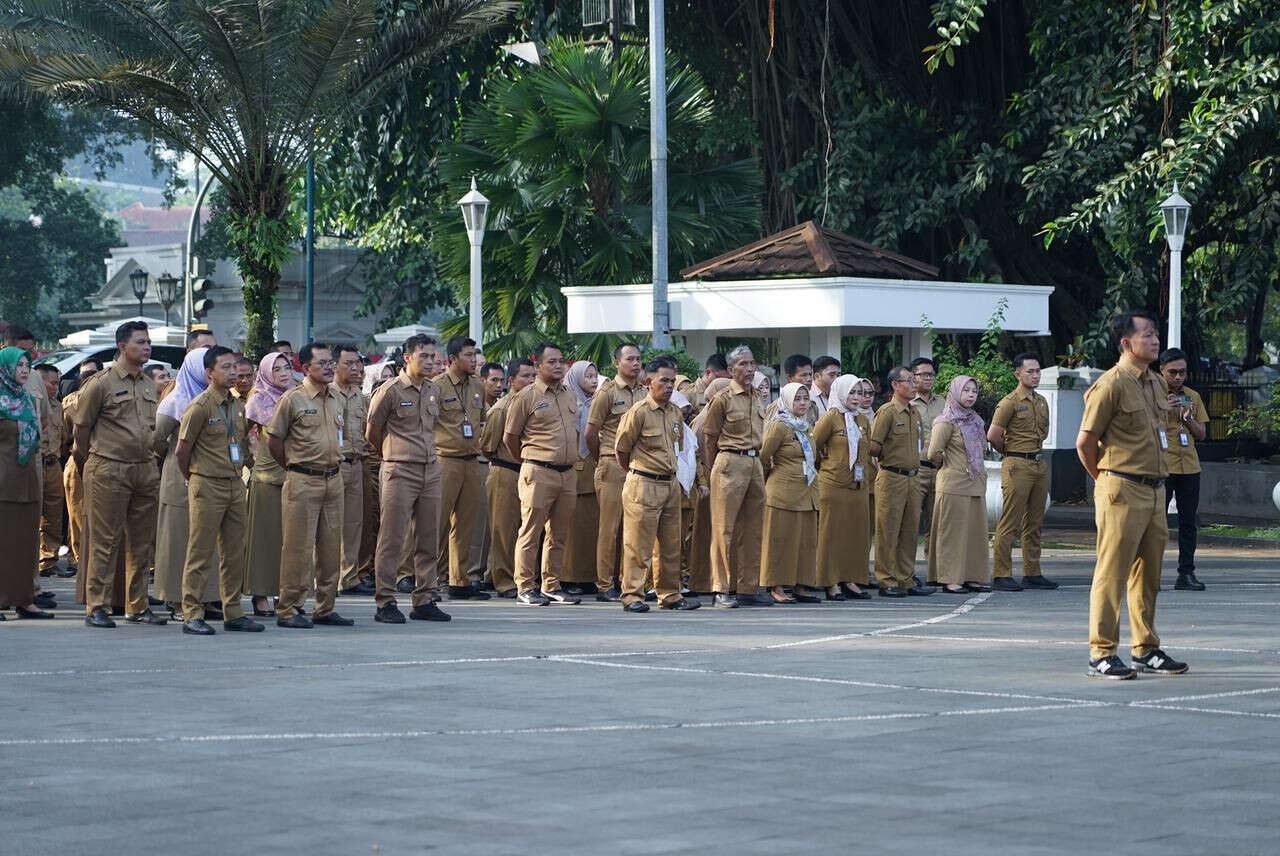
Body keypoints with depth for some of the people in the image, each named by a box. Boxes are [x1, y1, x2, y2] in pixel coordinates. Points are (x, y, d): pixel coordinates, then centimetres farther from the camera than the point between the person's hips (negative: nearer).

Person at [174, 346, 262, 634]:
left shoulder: (238, 406, 12)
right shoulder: (200, 406, -10)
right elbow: (182, 450, -7)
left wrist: (237, 470, 16)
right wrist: (194, 479, 4)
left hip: (235, 485, 7)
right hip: (207, 486, -7)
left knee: (233, 552, 9)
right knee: (201, 553, -5)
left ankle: (233, 613, 16)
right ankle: (192, 615, -2)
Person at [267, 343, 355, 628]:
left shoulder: (335, 401, 13)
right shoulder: (293, 399, -7)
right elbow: (274, 441, -3)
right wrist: (294, 467, 6)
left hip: (333, 479, 6)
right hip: (303, 482, -6)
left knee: (330, 546, 8)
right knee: (298, 547, -6)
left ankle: (325, 608, 16)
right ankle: (288, 610, -1)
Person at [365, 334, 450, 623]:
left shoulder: (433, 391, 12)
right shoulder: (390, 391, -7)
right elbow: (372, 433, 2)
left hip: (431, 470, 6)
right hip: (400, 473, -6)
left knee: (429, 541, 8)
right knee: (392, 541, -5)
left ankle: (425, 601, 14)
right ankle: (385, 602, -1)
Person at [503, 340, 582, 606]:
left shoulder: (570, 396, 14)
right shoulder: (526, 397, -5)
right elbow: (510, 437, 1)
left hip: (568, 473, 6)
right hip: (539, 473, -6)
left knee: (559, 534, 9)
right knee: (531, 532, -4)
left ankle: (551, 586, 16)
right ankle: (526, 588, -1)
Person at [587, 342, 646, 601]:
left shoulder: (645, 392, 12)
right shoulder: (607, 392, -3)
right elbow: (591, 433, -1)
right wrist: (604, 461, 8)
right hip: (613, 467, -5)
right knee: (610, 527, -3)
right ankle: (605, 585, 0)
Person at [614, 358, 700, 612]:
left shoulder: (675, 413, 10)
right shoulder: (639, 412, -11)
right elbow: (621, 448, -4)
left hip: (670, 484, 7)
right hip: (644, 486, -7)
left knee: (670, 544, 11)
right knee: (638, 544, -5)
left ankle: (670, 595, 18)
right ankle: (632, 596, -1)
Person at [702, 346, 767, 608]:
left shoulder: (757, 400, 14)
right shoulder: (723, 399, -6)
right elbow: (710, 438, -2)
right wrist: (712, 471, 2)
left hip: (755, 464, 7)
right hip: (731, 462, -7)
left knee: (752, 530, 8)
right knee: (724, 528, -6)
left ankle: (747, 589, 13)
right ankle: (721, 590, -6)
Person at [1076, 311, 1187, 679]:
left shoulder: (1157, 383, 14)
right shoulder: (1111, 385, -11)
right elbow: (1085, 442, -10)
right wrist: (1106, 479, 1)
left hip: (1155, 489, 8)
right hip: (1121, 491, -8)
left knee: (1147, 575, 13)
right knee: (1112, 573, -5)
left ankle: (1145, 650, 22)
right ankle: (1101, 655, -2)